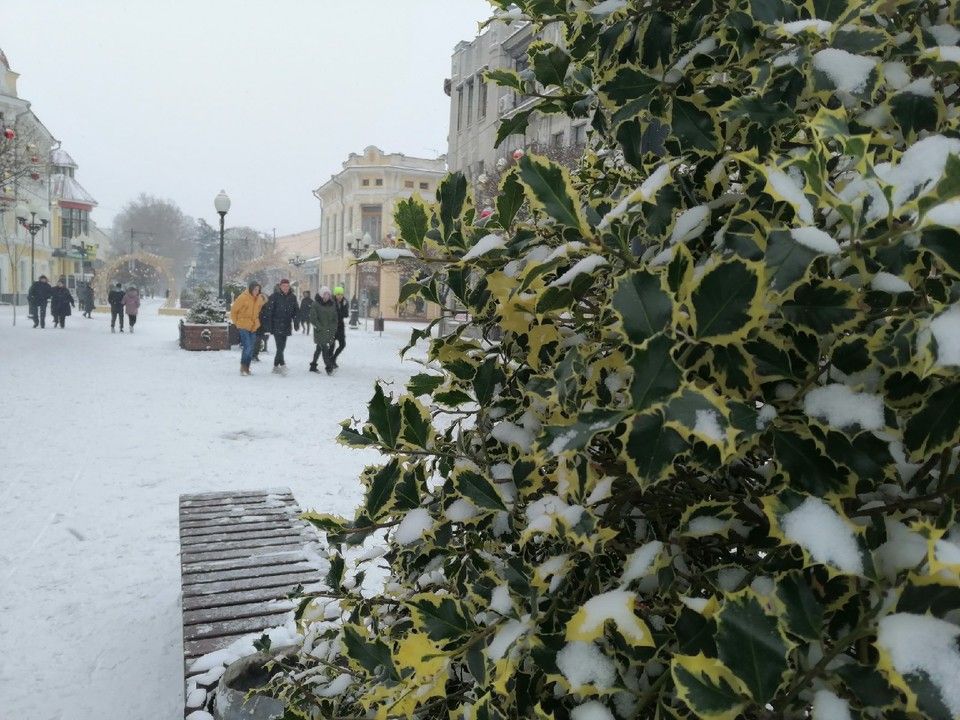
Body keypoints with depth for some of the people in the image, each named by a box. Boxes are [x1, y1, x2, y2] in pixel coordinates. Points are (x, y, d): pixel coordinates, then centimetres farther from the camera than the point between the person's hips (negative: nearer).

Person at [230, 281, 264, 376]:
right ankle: (243, 367, -4)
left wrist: (257, 322, 13)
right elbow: (233, 310, -5)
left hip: (253, 327, 6)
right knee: (247, 346, -15)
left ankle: (246, 368, 18)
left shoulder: (259, 298, 4)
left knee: (251, 348, 8)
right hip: (243, 326, -6)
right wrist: (236, 322, -2)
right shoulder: (243, 297, -12)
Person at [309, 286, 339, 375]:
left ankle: (313, 366, 23)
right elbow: (313, 318, -8)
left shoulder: (332, 304, 10)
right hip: (320, 331, -5)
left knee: (319, 348, 13)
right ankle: (328, 367, -15)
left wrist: (334, 329, 6)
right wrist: (320, 327, -15)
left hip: (330, 330, 5)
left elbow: (335, 317, 16)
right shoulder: (316, 304, -5)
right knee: (325, 348, -14)